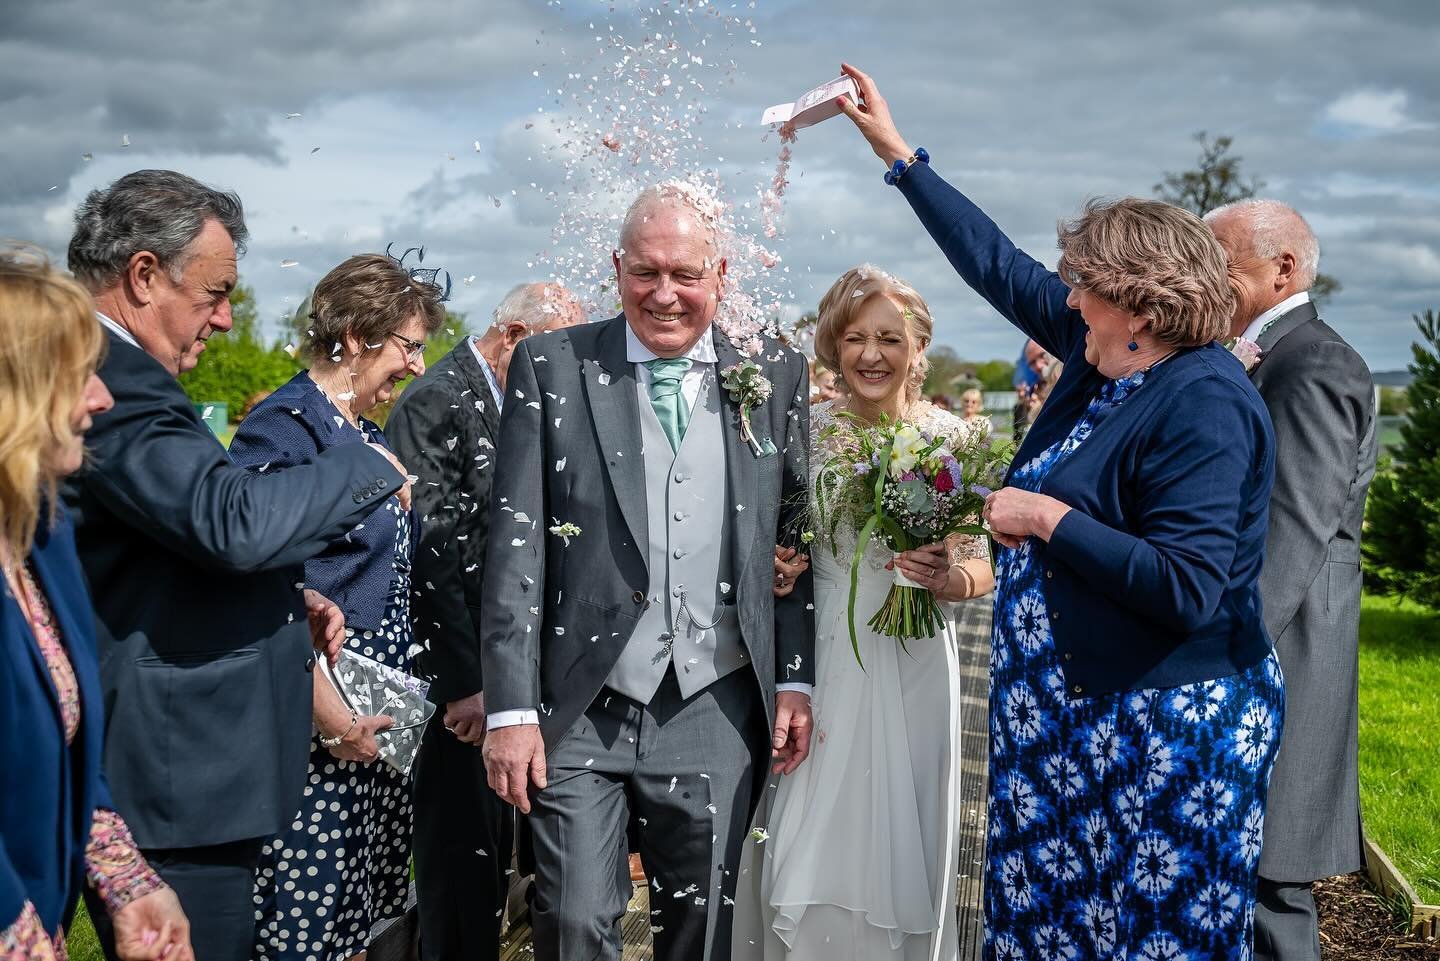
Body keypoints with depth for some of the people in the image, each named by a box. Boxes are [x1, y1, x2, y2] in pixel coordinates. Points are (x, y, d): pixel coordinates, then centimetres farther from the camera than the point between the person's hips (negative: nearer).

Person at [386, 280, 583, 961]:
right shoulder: (436, 403, -15)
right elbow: (429, 555, -20)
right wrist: (462, 683, -20)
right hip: (455, 676, -9)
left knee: (493, 849, 16)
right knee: (462, 857, 0)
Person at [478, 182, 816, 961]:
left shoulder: (776, 377, 6)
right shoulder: (551, 369, 0)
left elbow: (795, 538, 10)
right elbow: (515, 545, -3)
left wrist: (796, 679, 4)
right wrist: (511, 710, -8)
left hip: (716, 715, 2)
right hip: (580, 714, -1)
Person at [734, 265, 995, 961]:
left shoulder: (951, 436, -2)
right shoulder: (806, 429, 0)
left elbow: (980, 564, 1)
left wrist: (948, 579, -20)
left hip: (913, 666, 0)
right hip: (820, 660, 1)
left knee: (898, 846, 8)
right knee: (810, 852, 2)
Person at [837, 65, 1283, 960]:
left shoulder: (1203, 403, -21)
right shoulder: (1105, 353, 4)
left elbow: (1184, 590, -27)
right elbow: (1002, 267, 14)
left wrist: (1048, 519, -20)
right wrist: (897, 152, 18)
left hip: (1164, 736, -9)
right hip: (1072, 712, 9)